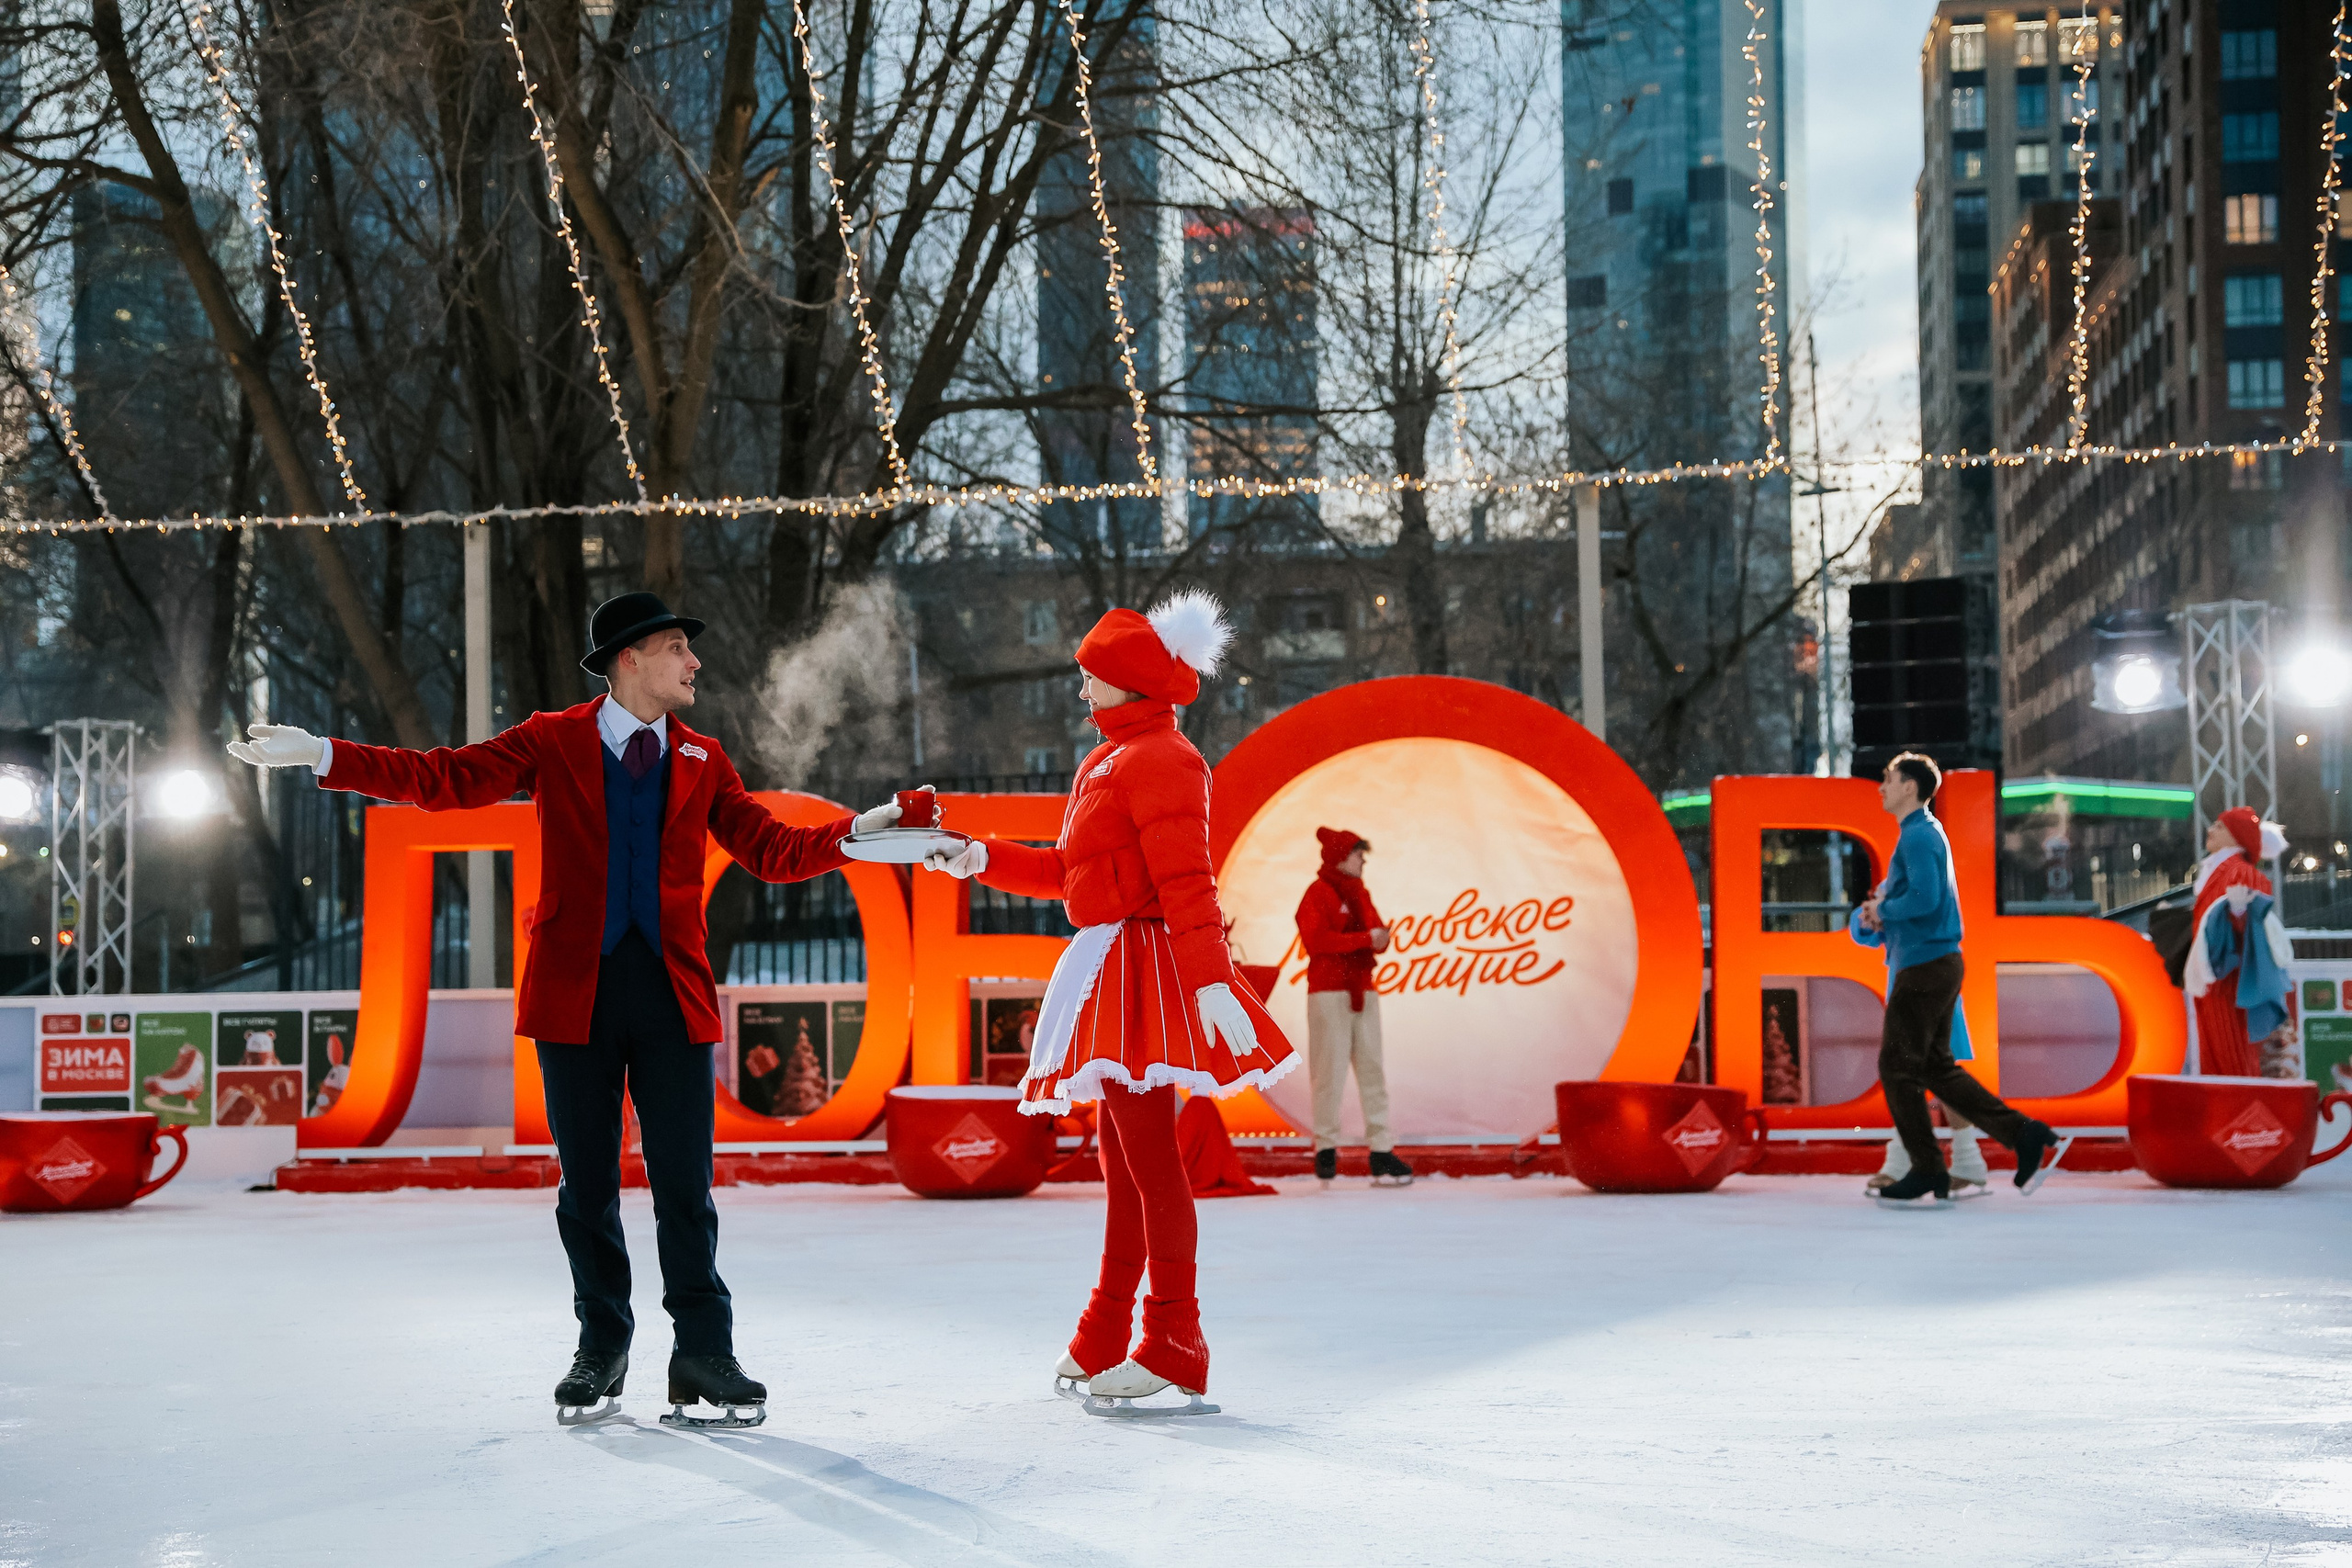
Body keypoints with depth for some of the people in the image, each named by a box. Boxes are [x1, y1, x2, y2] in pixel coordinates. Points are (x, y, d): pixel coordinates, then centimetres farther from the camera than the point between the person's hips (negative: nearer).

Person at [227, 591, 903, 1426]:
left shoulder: (701, 762, 13)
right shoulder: (553, 743, 5)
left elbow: (767, 849, 7)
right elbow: (444, 779, -2)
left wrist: (857, 833, -10)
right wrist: (320, 756, -11)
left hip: (673, 989, 1)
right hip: (577, 987, -1)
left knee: (685, 1184, -3)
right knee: (587, 1185, 6)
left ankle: (703, 1356, 3)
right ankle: (601, 1350, 18)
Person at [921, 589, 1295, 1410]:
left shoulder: (1158, 759, -14)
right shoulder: (1112, 757, 18)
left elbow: (1185, 882, -21)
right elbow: (1073, 872, 24)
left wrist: (1210, 979, -27)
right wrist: (986, 859, 20)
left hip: (1142, 963, -11)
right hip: (1108, 970, 11)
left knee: (1148, 1154, -8)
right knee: (1122, 1153, 17)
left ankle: (1174, 1343, -4)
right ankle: (1105, 1340, 26)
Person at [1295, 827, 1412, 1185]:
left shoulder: (1360, 893, 17)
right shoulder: (1318, 893, -6)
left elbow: (1375, 932, 17)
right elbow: (1316, 939, -19)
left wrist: (1381, 938, -8)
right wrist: (1365, 938, -17)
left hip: (1363, 991, 7)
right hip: (1329, 992, -7)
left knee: (1372, 1068, 3)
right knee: (1330, 1069, -6)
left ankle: (1382, 1150, 1)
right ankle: (1326, 1148, 4)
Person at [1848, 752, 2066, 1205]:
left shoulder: (1919, 836, -13)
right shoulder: (1924, 833, 19)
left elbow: (1925, 898, -26)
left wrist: (1882, 910, -10)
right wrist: (1871, 918, 6)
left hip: (1925, 966, -10)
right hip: (1938, 964, 10)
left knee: (1897, 1067, -3)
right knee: (1936, 1067, 12)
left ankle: (1928, 1171, 2)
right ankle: (2025, 1135, 6)